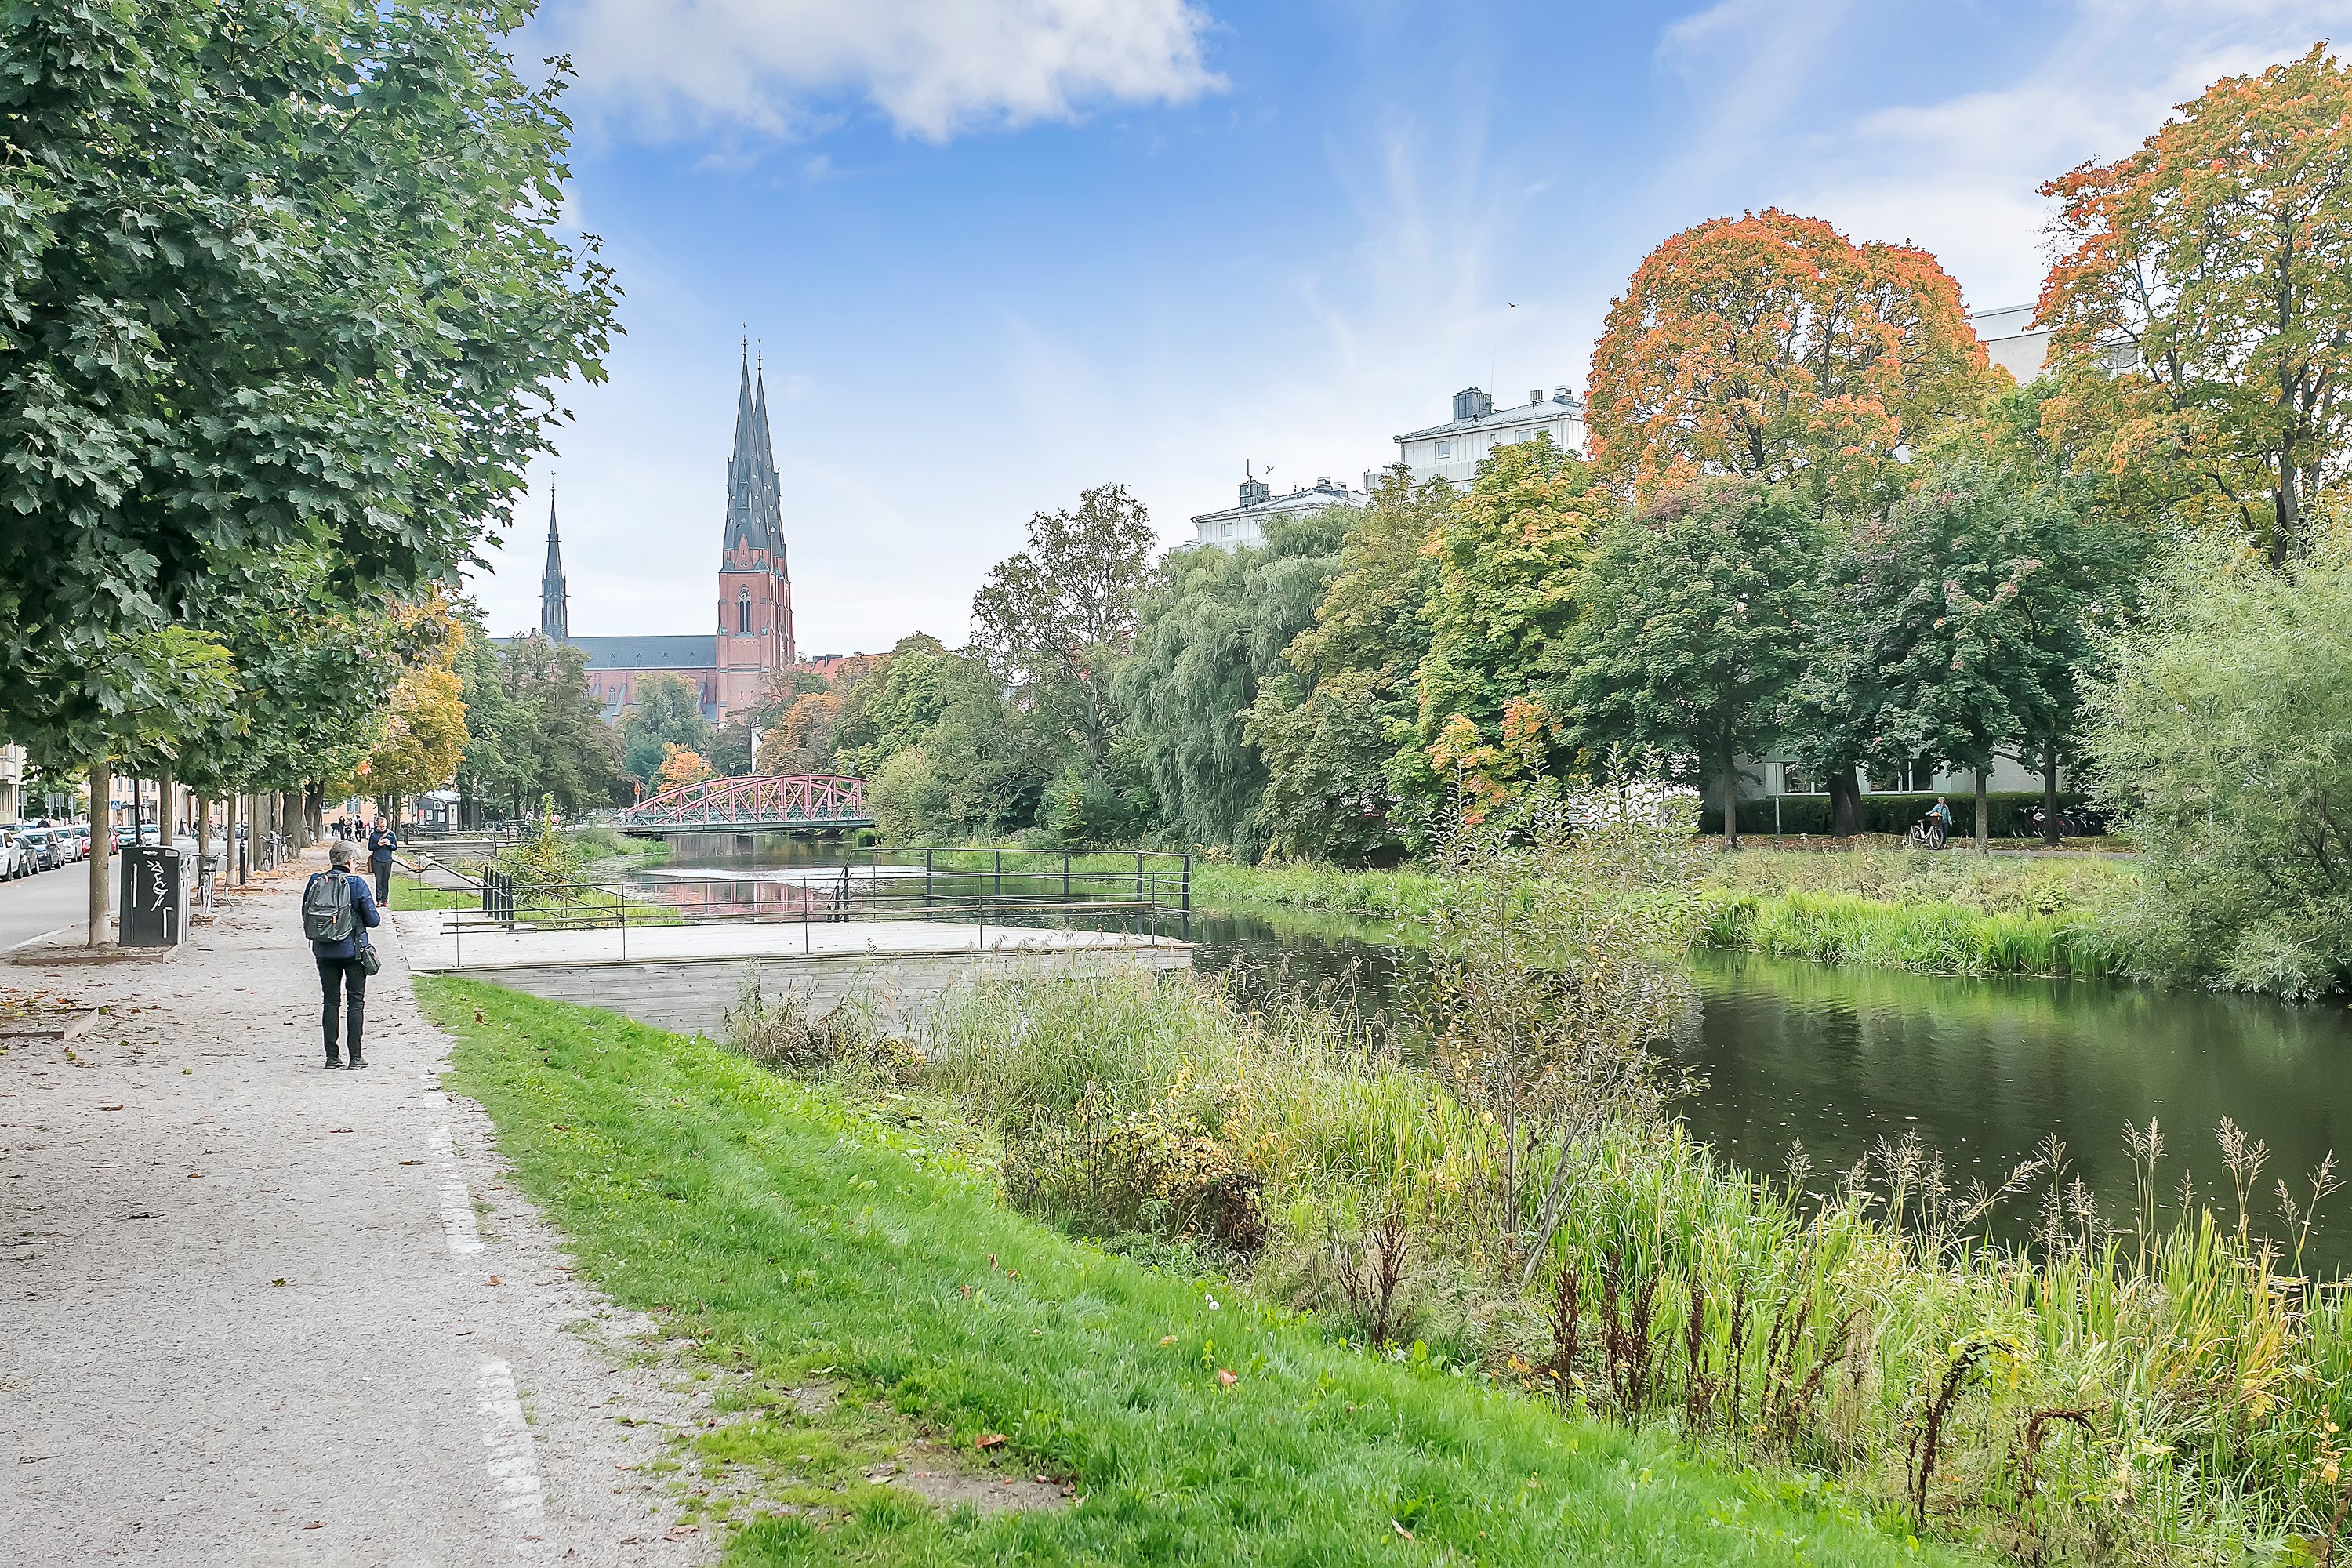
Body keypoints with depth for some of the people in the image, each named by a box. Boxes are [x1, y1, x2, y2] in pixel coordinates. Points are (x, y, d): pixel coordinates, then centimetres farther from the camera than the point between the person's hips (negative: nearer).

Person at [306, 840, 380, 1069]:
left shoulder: (316, 881, -2)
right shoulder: (357, 883, -11)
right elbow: (372, 919, -9)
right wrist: (378, 915, 13)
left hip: (324, 951, 3)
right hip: (353, 949, -3)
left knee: (329, 1002, 11)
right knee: (355, 1002, 4)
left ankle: (331, 1056, 11)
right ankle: (355, 1057, 3)